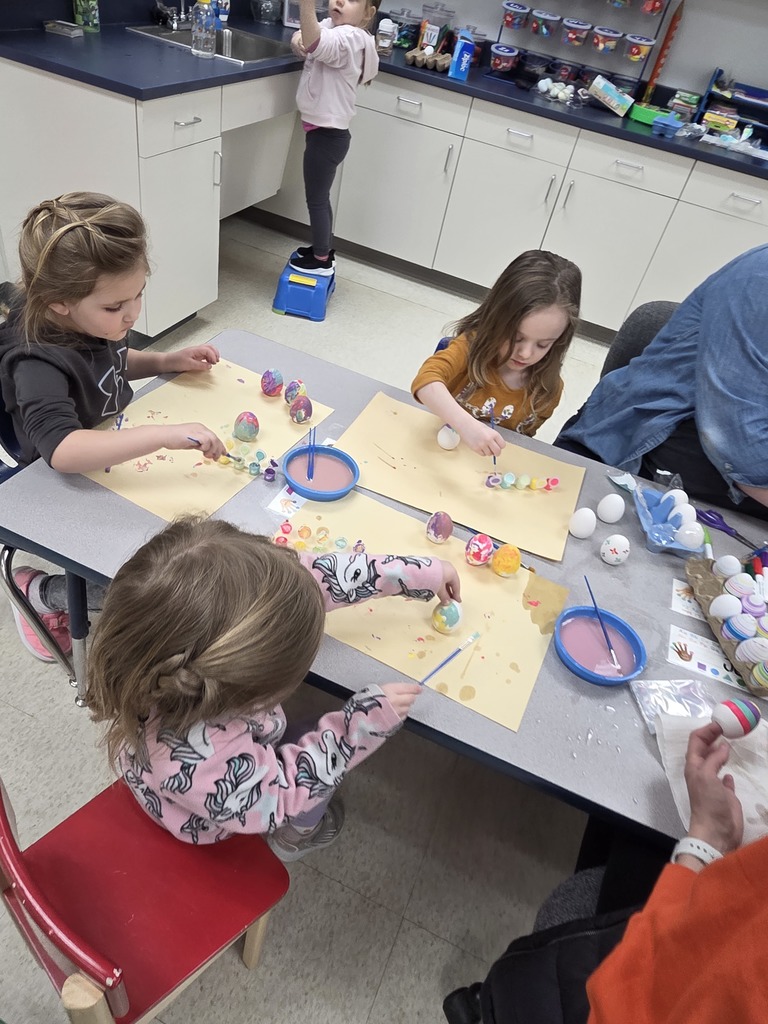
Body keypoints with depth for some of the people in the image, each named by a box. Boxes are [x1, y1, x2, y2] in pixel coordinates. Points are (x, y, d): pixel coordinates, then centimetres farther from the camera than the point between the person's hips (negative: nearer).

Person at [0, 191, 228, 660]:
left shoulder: (91, 321, -8)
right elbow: (63, 449, -48)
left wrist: (169, 360, -3)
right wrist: (164, 433, -56)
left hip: (121, 458, 8)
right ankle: (42, 592, 9)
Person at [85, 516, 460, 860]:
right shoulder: (199, 764, -51)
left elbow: (312, 573, -28)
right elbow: (282, 794, -27)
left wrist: (419, 573, -19)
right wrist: (364, 723, -26)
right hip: (215, 817, -4)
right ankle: (294, 838, 38)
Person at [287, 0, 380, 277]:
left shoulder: (350, 38, -22)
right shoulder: (332, 25, 6)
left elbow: (316, 45, -41)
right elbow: (307, 39, 13)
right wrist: (299, 37, -10)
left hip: (327, 134, -10)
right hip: (324, 130, 10)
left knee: (316, 199, 3)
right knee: (320, 196, 21)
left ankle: (321, 261, 18)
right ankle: (323, 249, 36)